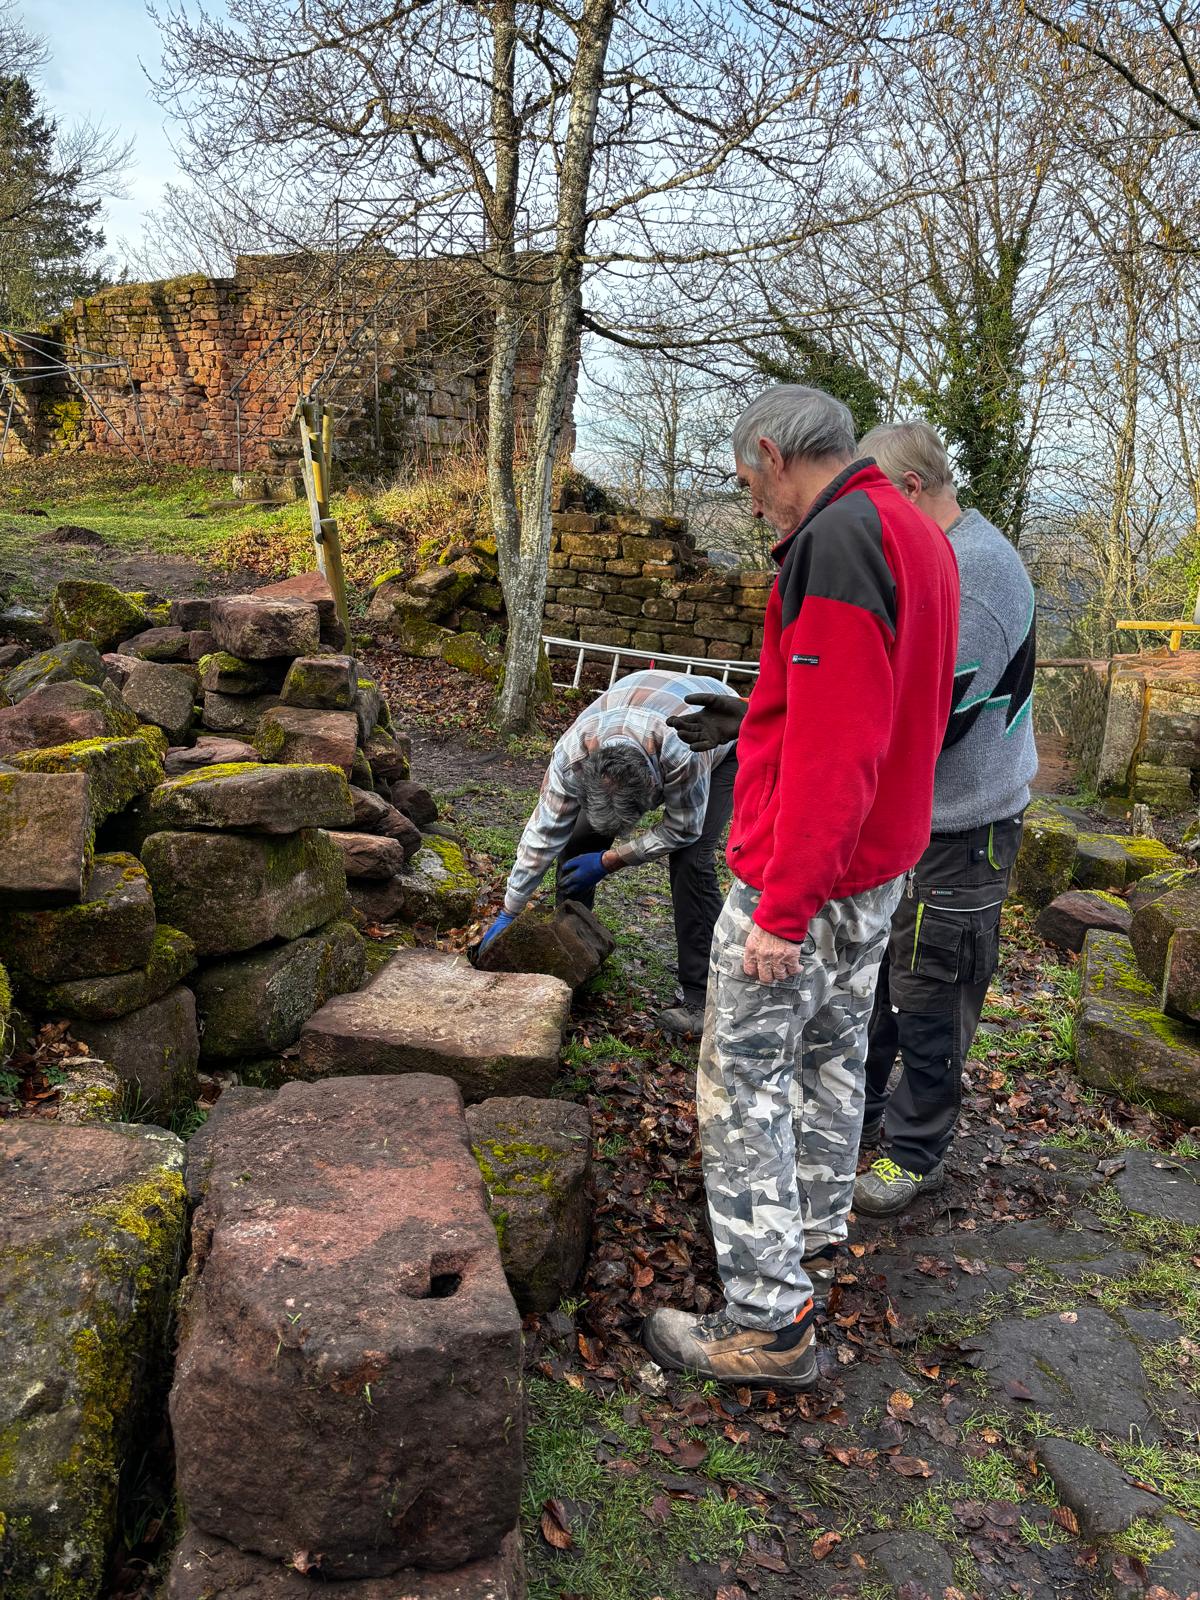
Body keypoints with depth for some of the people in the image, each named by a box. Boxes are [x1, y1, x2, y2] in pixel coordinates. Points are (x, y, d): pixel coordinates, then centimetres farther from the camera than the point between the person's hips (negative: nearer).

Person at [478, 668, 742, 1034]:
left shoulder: (682, 753, -45)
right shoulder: (571, 753, -34)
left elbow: (683, 829, -27)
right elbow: (545, 832, -22)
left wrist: (609, 862, -22)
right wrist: (508, 914, -16)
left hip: (719, 741, -4)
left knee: (691, 858, -21)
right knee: (580, 837, -8)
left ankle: (699, 995, -14)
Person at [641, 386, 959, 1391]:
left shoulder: (836, 544, -21)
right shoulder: (919, 535, 11)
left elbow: (830, 748, -28)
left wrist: (784, 908, -24)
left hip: (804, 877, -10)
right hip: (882, 858, 10)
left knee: (745, 1079, 0)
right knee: (833, 1049, 22)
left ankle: (769, 1322, 8)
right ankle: (816, 1221, 41)